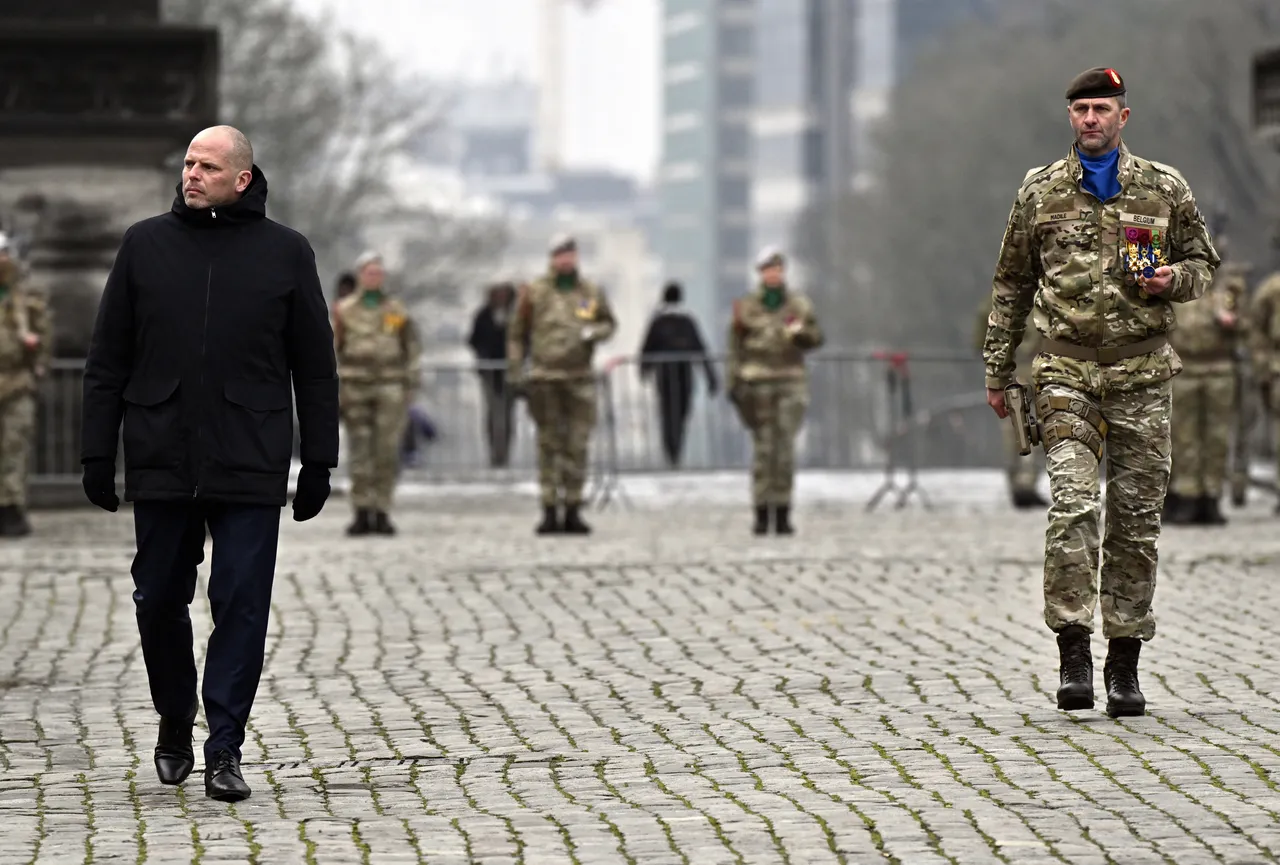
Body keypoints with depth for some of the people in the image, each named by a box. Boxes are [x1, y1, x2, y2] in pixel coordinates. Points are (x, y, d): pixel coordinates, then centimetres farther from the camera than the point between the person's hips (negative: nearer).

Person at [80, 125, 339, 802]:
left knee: (242, 606, -4)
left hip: (250, 470, -1)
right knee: (159, 601, 8)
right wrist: (97, 454, 4)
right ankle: (175, 721, 29)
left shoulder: (285, 253, 5)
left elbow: (315, 369, 8)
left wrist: (318, 464, 4)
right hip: (160, 466, 2)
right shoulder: (145, 245, 7)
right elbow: (107, 360, 9)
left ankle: (225, 749, 2)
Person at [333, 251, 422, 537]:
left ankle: (382, 513, 2)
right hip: (355, 388, -1)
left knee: (387, 452, -3)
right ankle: (362, 513, 1)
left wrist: (411, 385, 5)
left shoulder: (397, 311, 9)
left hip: (390, 390, 1)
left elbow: (412, 349, 12)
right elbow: (331, 350, 7)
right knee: (359, 452, -2)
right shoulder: (344, 310, 6)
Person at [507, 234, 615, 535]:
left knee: (577, 446, 0)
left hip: (579, 378, 2)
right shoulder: (534, 292, 2)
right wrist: (514, 371, 0)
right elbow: (516, 333, 6)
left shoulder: (592, 293, 7)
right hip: (544, 378, -2)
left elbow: (609, 324, 18)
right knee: (548, 445, 0)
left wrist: (593, 332, -4)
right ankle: (549, 512, 2)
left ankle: (573, 512, 6)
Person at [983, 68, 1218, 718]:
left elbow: (1202, 263, 15)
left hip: (1142, 374, 1)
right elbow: (1011, 285, 13)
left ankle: (1124, 664, 11)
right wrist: (997, 371, 12)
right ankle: (1073, 652, -14)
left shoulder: (1165, 188, 6)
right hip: (1067, 371, -1)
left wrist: (1173, 279, -9)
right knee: (1072, 505, -17)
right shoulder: (1040, 191, 7)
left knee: (1136, 518, 3)